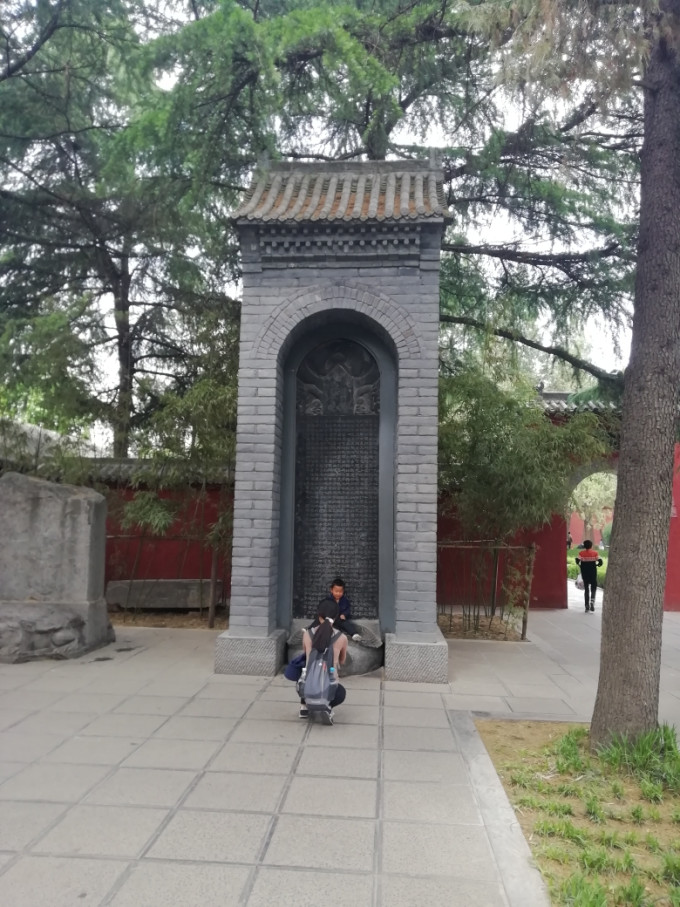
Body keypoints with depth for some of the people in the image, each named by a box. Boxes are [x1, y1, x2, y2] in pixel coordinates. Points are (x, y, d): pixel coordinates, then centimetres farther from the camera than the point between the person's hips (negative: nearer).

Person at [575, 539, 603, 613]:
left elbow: (577, 561, -16)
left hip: (584, 573, 1)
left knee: (586, 589, 9)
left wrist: (581, 566, 2)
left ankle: (587, 606, 9)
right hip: (593, 573, -1)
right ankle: (592, 600, -15)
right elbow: (600, 562, -11)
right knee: (593, 587, 11)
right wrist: (596, 565, 9)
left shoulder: (581, 553, -4)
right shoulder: (595, 553, -4)